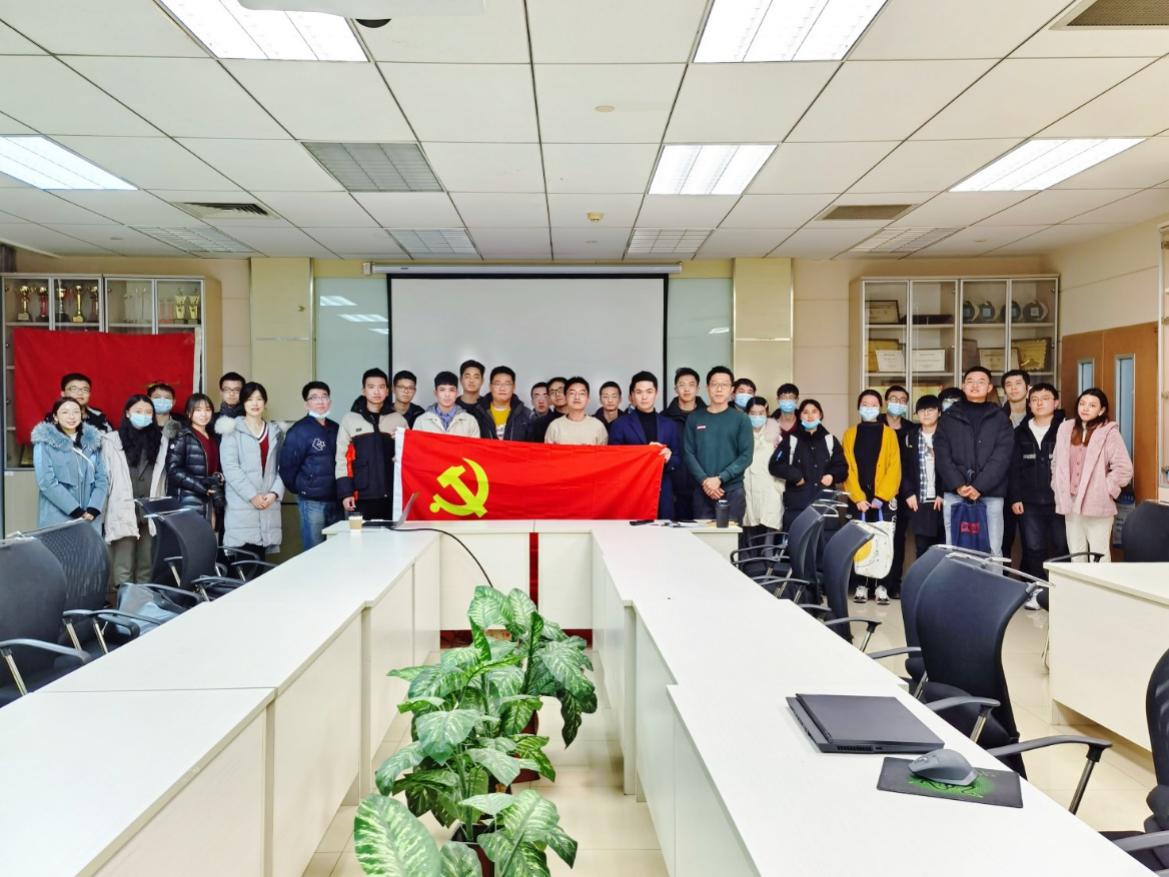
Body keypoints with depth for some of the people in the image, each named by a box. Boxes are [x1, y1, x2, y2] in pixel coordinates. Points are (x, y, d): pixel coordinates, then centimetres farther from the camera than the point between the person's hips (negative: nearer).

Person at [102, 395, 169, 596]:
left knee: (147, 566, 9)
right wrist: (101, 508, -4)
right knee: (123, 569, -2)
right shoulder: (112, 440, 3)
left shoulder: (160, 439, 12)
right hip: (124, 511, -3)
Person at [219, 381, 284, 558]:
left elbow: (282, 467, 11)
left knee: (260, 559, 3)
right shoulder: (232, 431, 3)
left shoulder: (275, 432, 16)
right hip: (241, 506, -3)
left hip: (268, 504, 4)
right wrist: (252, 495, -13)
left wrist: (275, 493, -5)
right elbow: (230, 468, -7)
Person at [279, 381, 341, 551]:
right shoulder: (299, 430, -6)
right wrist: (300, 489, 2)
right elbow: (287, 466, -6)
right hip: (312, 502, -5)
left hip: (335, 501, 5)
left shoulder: (335, 429, 9)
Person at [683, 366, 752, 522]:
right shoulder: (694, 418, 8)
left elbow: (746, 456, -3)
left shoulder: (741, 419, 5)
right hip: (702, 490, 1)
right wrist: (704, 480, -13)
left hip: (732, 490, -1)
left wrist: (720, 478, -13)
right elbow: (688, 453, 2)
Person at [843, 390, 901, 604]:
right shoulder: (850, 434, 7)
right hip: (857, 499, 1)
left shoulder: (889, 433, 5)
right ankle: (860, 585, 10)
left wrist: (881, 496, -11)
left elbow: (894, 468, -2)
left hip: (882, 499, 0)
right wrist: (858, 497, -9)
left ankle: (881, 585, 7)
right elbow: (847, 469, 1)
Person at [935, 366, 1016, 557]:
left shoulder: (1000, 417, 9)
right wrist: (958, 485, -12)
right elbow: (942, 455, 2)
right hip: (954, 494, 1)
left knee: (992, 550, -1)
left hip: (990, 494, -1)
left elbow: (1001, 457, -2)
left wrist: (979, 487, -13)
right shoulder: (948, 416, 11)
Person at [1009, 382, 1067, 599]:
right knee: (1033, 548, 4)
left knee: (1062, 547, 4)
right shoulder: (1020, 432, 10)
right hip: (1030, 503, 2)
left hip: (1060, 500, -2)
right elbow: (1014, 468, 8)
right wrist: (1015, 498, 1)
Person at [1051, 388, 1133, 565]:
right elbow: (1056, 463, 15)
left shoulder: (1108, 432, -8)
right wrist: (1059, 488, 7)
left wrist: (1106, 491, -8)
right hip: (1071, 504, 5)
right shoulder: (1065, 428, 7)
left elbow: (1124, 468, -11)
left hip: (1098, 505, -5)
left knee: (1099, 557, 0)